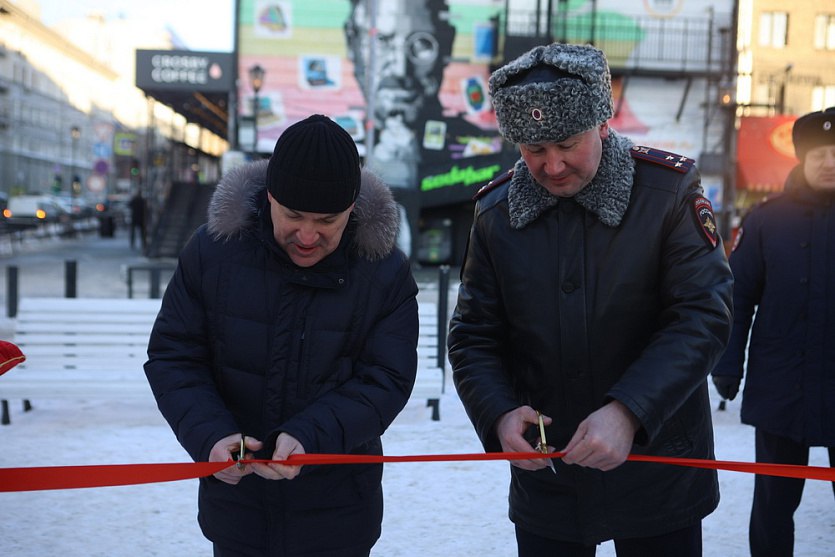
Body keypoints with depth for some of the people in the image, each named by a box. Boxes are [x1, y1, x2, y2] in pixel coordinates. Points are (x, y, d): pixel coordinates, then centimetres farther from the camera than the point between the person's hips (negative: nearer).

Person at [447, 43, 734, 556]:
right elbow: (474, 337, 1)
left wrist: (627, 411, -28)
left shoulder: (669, 190, -11)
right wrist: (500, 414, -17)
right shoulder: (496, 211, -2)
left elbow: (703, 316, -16)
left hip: (658, 470, -2)